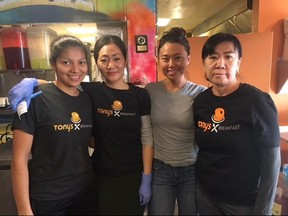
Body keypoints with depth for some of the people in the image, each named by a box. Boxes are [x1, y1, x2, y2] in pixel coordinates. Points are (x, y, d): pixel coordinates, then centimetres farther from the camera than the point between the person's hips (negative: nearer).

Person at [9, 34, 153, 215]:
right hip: (102, 177, 0)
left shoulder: (140, 95, -8)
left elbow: (147, 138, -6)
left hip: (134, 176, 1)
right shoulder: (90, 92, -9)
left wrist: (147, 179, -6)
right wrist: (29, 82, -20)